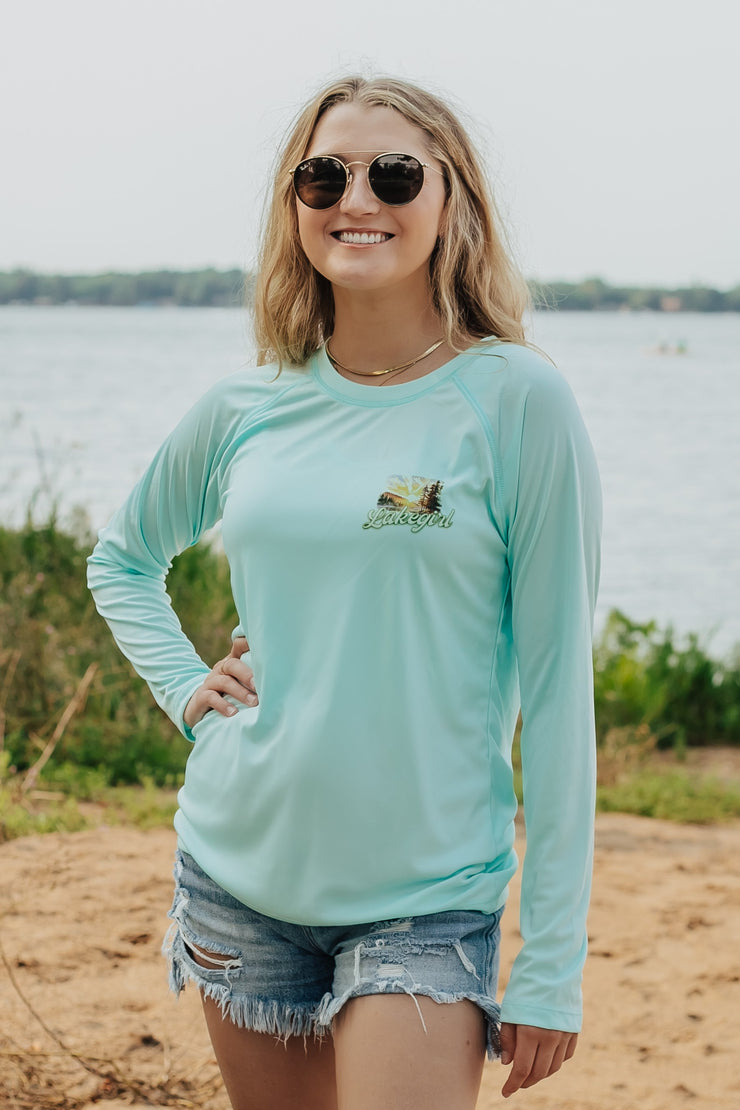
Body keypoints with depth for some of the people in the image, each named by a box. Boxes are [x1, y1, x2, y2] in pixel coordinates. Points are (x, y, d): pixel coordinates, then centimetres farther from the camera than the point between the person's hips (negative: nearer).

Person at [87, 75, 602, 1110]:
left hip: (427, 895, -4)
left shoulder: (515, 400, -9)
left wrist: (551, 963, -10)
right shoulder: (246, 408, 2)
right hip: (240, 868, 4)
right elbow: (122, 558, 22)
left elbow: (556, 683, -9)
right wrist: (185, 689, 4)